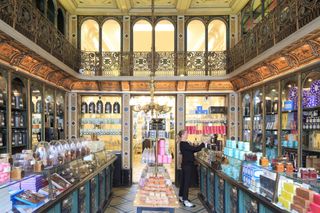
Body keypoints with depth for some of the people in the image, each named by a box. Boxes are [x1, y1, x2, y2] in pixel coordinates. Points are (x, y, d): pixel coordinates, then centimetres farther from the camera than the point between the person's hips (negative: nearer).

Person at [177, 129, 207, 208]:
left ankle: (181, 197, 29)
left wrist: (201, 146, 5)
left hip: (186, 164, 10)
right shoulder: (184, 144, -20)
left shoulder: (183, 143, 11)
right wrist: (203, 144, -15)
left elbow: (192, 150, 12)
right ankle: (185, 201, -1)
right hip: (187, 165, -10)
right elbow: (194, 149, -24)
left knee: (183, 180, 17)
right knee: (187, 182, -6)